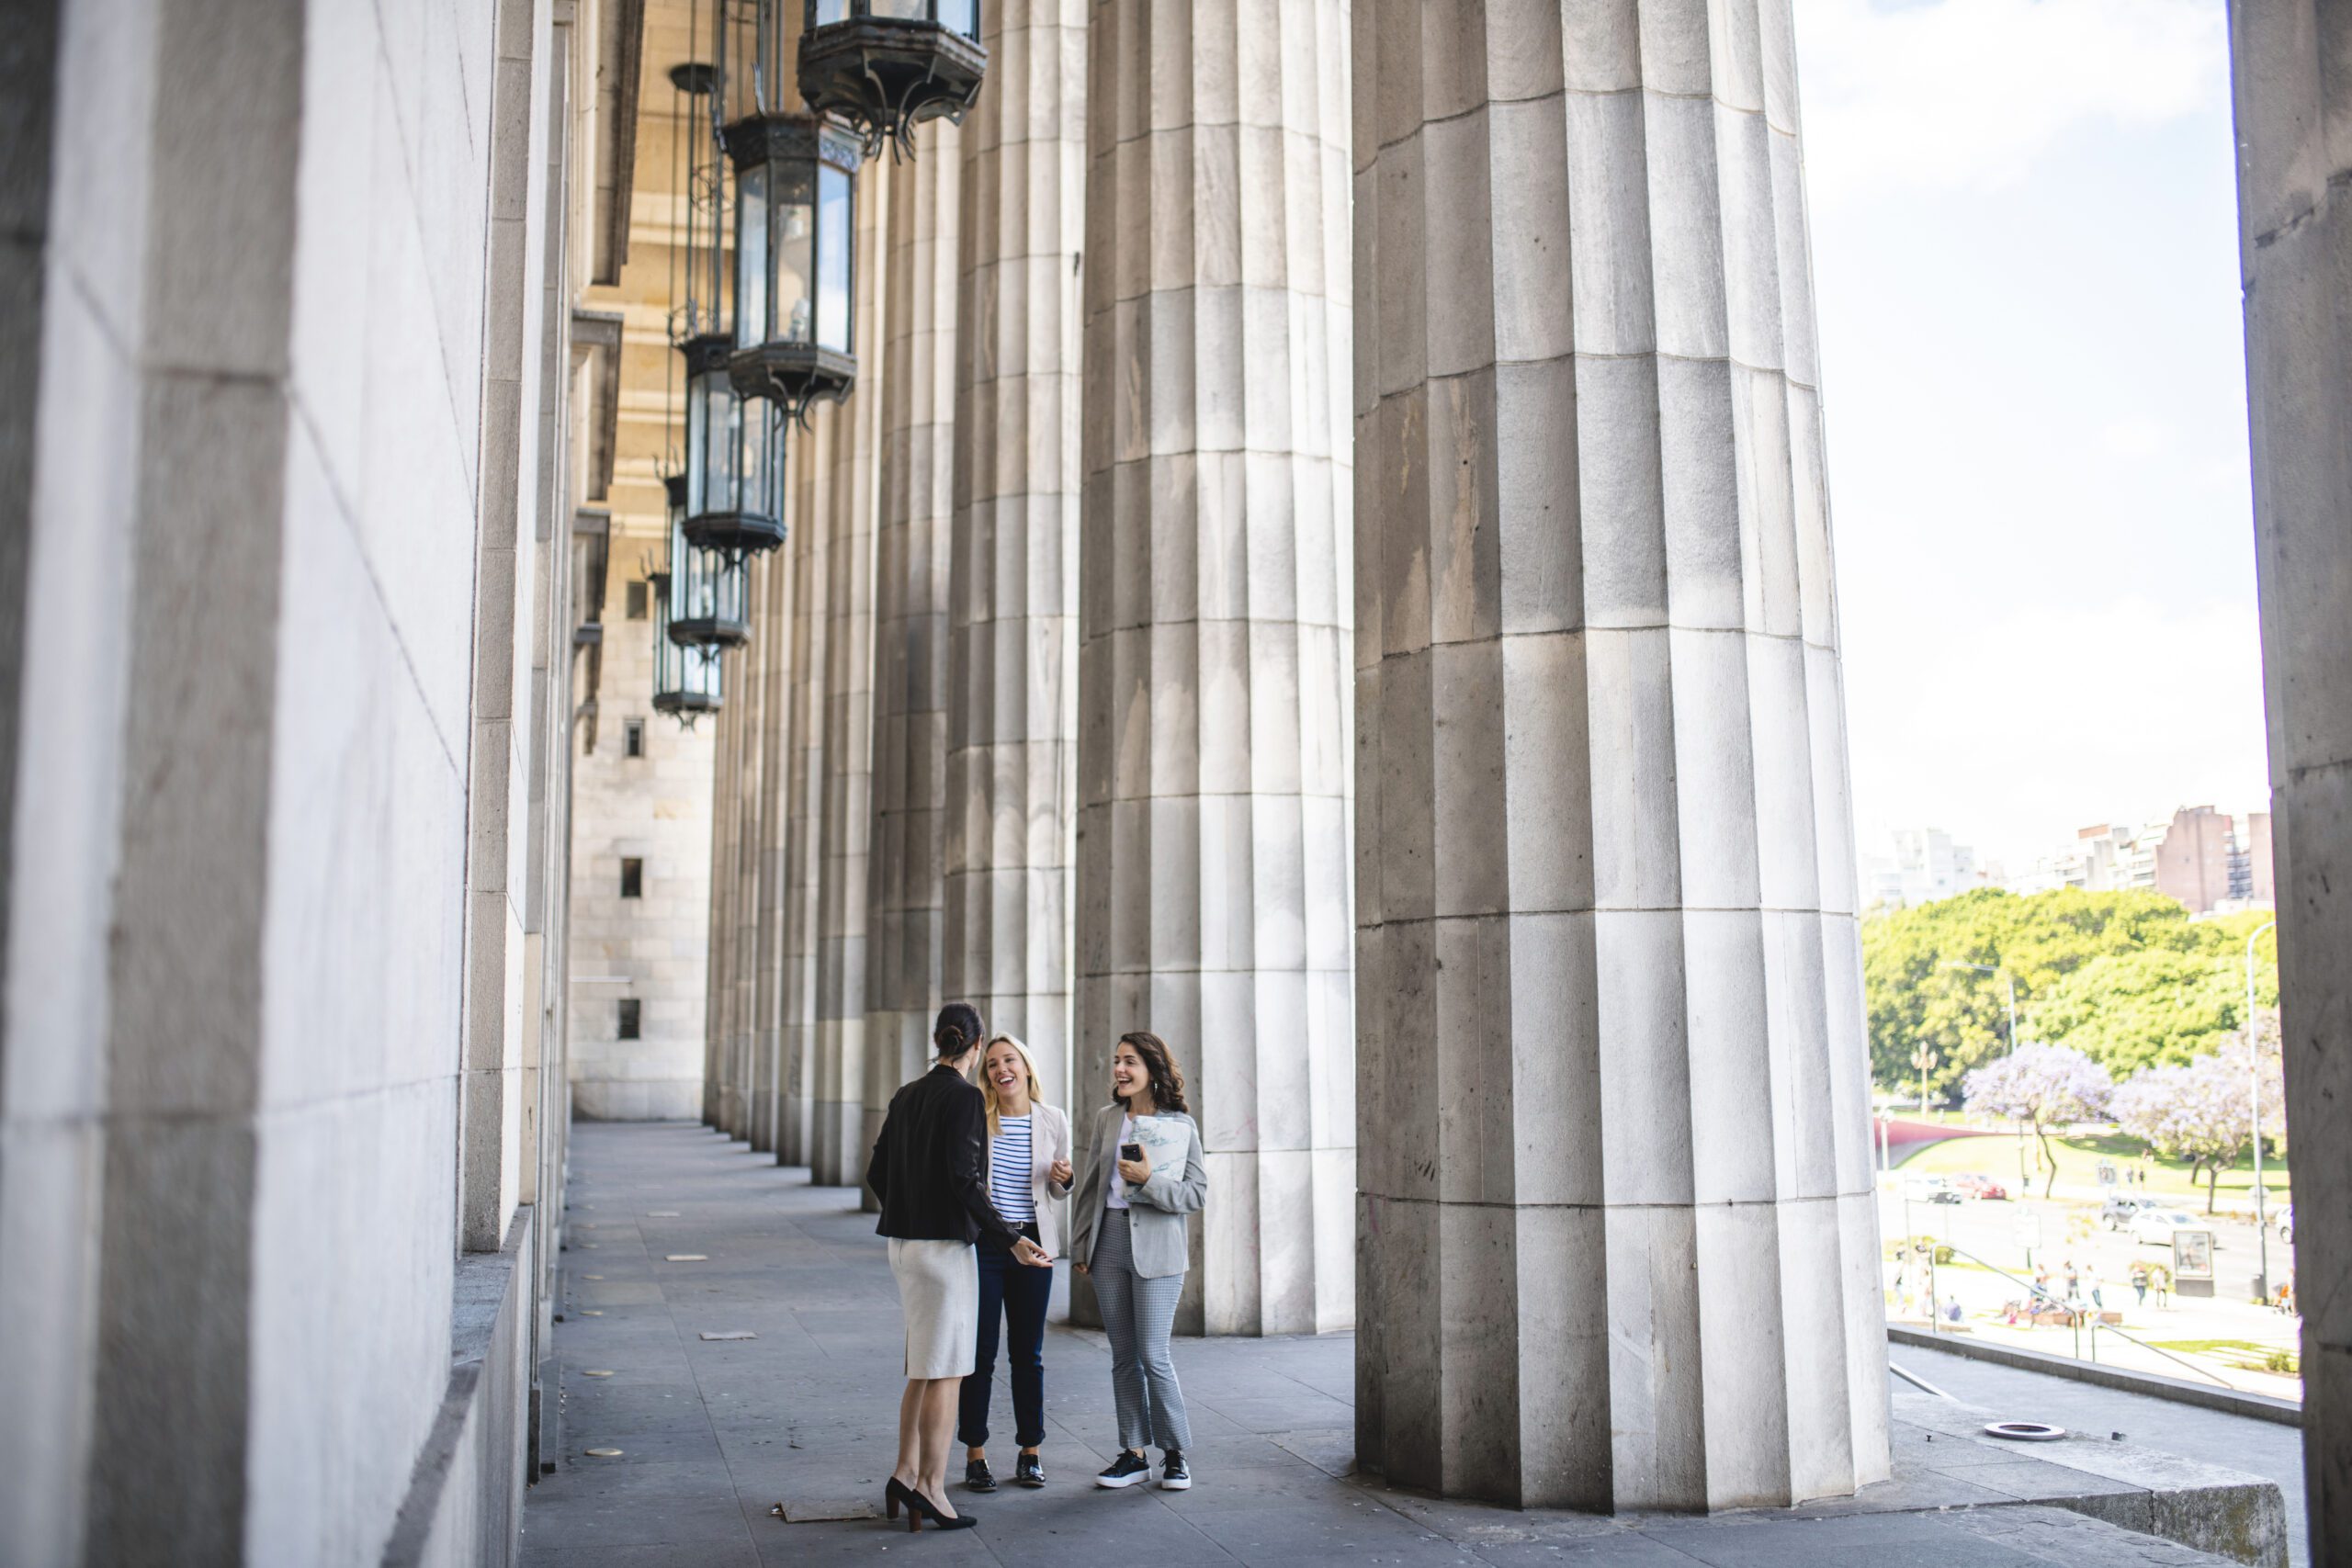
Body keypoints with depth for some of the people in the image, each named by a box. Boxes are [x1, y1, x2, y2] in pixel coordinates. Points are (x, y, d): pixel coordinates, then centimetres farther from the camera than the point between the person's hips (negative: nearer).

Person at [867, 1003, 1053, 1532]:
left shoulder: (906, 1095, 9)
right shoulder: (964, 1097, -13)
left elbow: (877, 1172, 12)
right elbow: (964, 1179, -19)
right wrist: (1012, 1239, -15)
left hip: (904, 1243, 8)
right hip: (944, 1243, -8)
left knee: (923, 1366, 18)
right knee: (944, 1370, 0)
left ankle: (905, 1473, 21)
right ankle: (930, 1487, 5)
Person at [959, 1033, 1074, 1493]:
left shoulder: (1053, 1120, 2)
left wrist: (1063, 1179, -8)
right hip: (981, 1243, -2)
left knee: (1028, 1353, 9)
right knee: (980, 1351, 1)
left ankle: (1030, 1451, 20)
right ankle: (975, 1453, 12)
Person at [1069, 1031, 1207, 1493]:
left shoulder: (1181, 1125, -2)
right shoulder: (1105, 1120, 8)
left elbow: (1197, 1193, -5)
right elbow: (1087, 1186, 11)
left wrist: (1149, 1180, -18)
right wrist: (1080, 1247, 8)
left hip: (1156, 1248, -4)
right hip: (1109, 1243, 4)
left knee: (1153, 1355, -5)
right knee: (1123, 1355, 8)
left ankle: (1175, 1453, 10)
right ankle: (1134, 1454, 17)